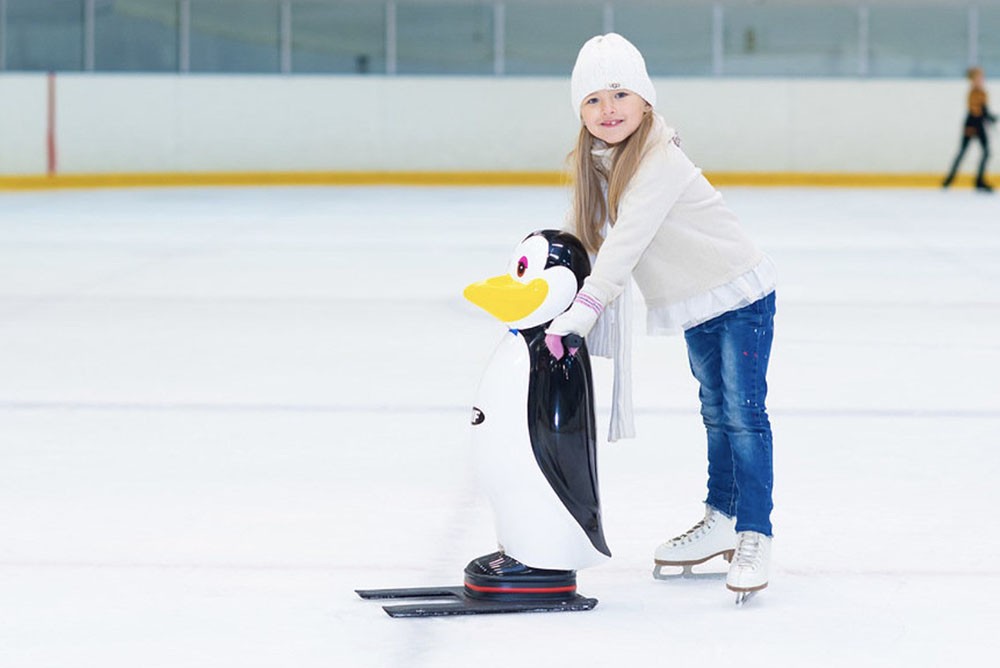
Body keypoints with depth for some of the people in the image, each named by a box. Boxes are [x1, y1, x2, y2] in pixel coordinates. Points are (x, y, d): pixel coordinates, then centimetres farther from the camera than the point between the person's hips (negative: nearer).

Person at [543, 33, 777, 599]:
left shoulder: (658, 160, -27)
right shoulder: (598, 161, 0)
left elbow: (626, 241, -34)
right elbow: (584, 236, 4)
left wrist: (583, 310, -39)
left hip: (739, 291, -9)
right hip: (695, 304, 9)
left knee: (743, 412, -10)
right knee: (717, 413, 18)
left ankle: (755, 538, -6)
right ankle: (721, 522, 29)